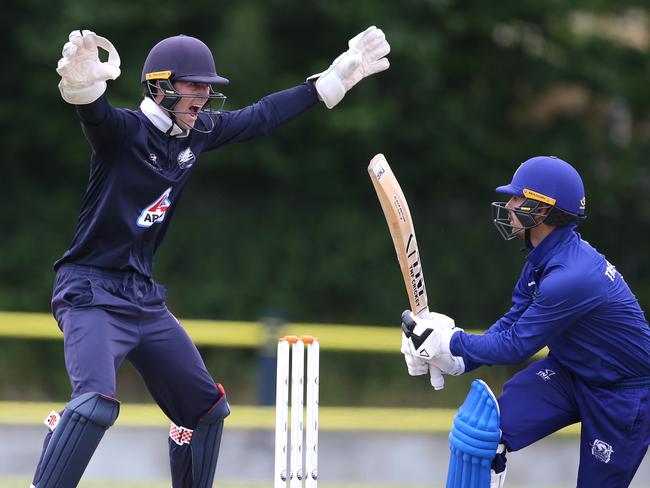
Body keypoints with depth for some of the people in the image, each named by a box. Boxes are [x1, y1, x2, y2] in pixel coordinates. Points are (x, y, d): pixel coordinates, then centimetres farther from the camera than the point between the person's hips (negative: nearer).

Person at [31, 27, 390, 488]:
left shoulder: (198, 131, 6)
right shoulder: (124, 131, -16)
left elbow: (262, 116, 18)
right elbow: (97, 115, -38)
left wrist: (334, 79, 19)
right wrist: (83, 84, -62)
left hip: (144, 295, 9)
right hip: (91, 292, -9)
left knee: (206, 407, 16)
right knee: (96, 402, -30)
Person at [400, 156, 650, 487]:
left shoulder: (570, 278, -32)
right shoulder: (544, 256, -2)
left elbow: (515, 346, -24)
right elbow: (514, 321, 6)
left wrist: (452, 342, -14)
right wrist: (458, 361, -6)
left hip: (623, 394, -8)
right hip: (568, 371, 8)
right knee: (481, 425, -12)